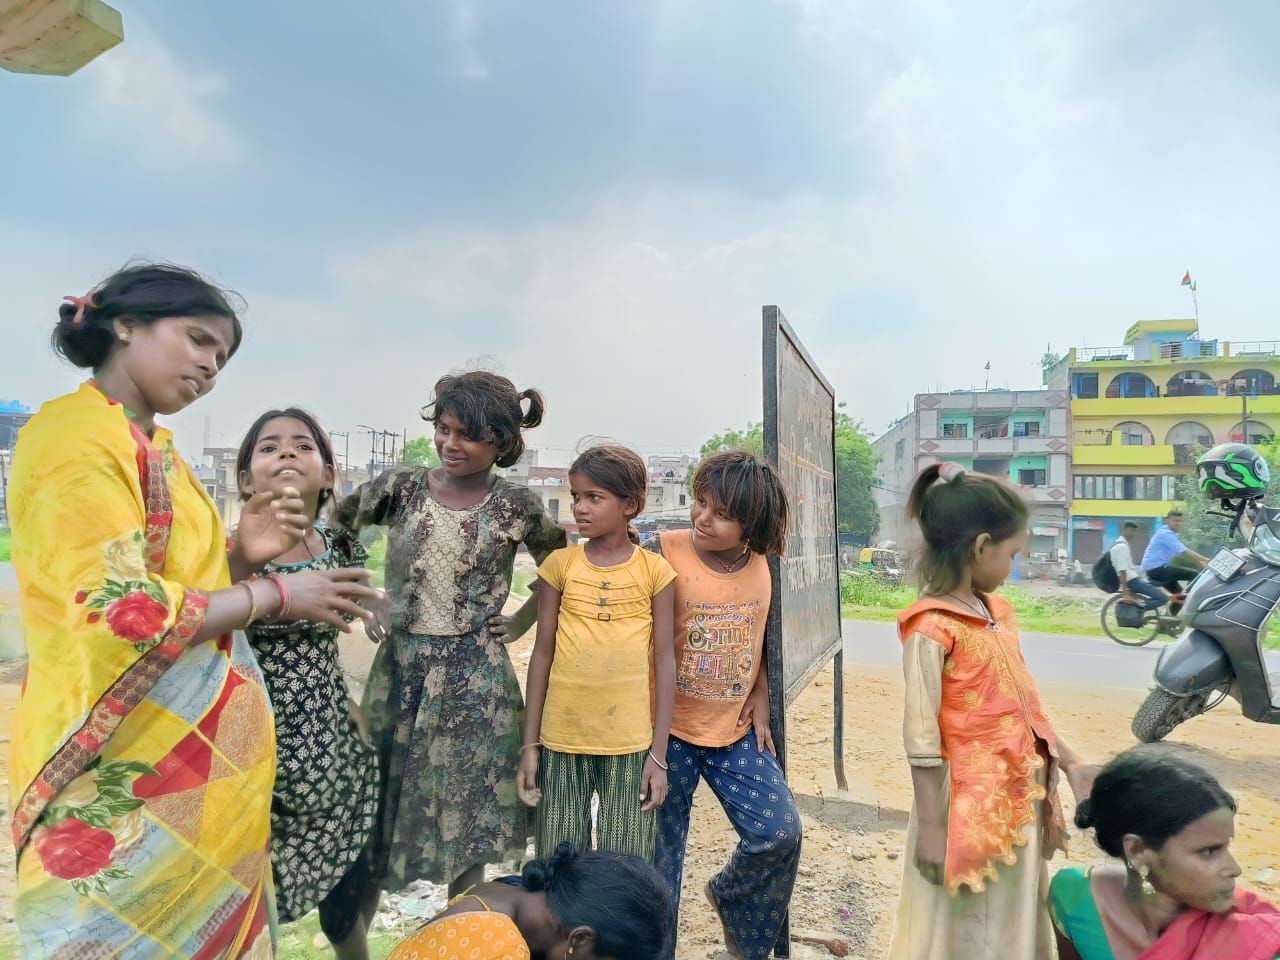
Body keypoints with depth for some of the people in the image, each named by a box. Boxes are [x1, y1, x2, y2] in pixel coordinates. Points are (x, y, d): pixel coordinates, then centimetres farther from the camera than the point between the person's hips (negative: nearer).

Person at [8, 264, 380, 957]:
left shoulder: (153, 447, 13)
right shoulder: (74, 434, -14)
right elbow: (124, 613, -21)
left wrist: (241, 556, 0)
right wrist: (280, 595, -13)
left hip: (191, 759, 8)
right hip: (127, 778, -8)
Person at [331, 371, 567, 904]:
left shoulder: (518, 508, -5)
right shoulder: (401, 488, -3)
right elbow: (331, 532, 7)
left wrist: (521, 622, 1)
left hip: (475, 680, -1)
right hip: (400, 670, 1)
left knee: (467, 817, 11)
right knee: (373, 813, 11)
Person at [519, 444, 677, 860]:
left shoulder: (655, 571, -1)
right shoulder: (560, 565, 2)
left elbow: (664, 661, 0)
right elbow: (542, 654, 5)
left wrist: (659, 753, -2)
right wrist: (530, 743, 3)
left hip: (630, 745, -1)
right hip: (562, 739, 2)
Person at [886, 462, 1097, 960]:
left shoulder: (997, 611, 5)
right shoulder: (932, 628, -21)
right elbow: (921, 735, -20)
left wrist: (1070, 762, 13)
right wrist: (931, 827, -17)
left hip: (1020, 797, 8)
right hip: (970, 806, -8)